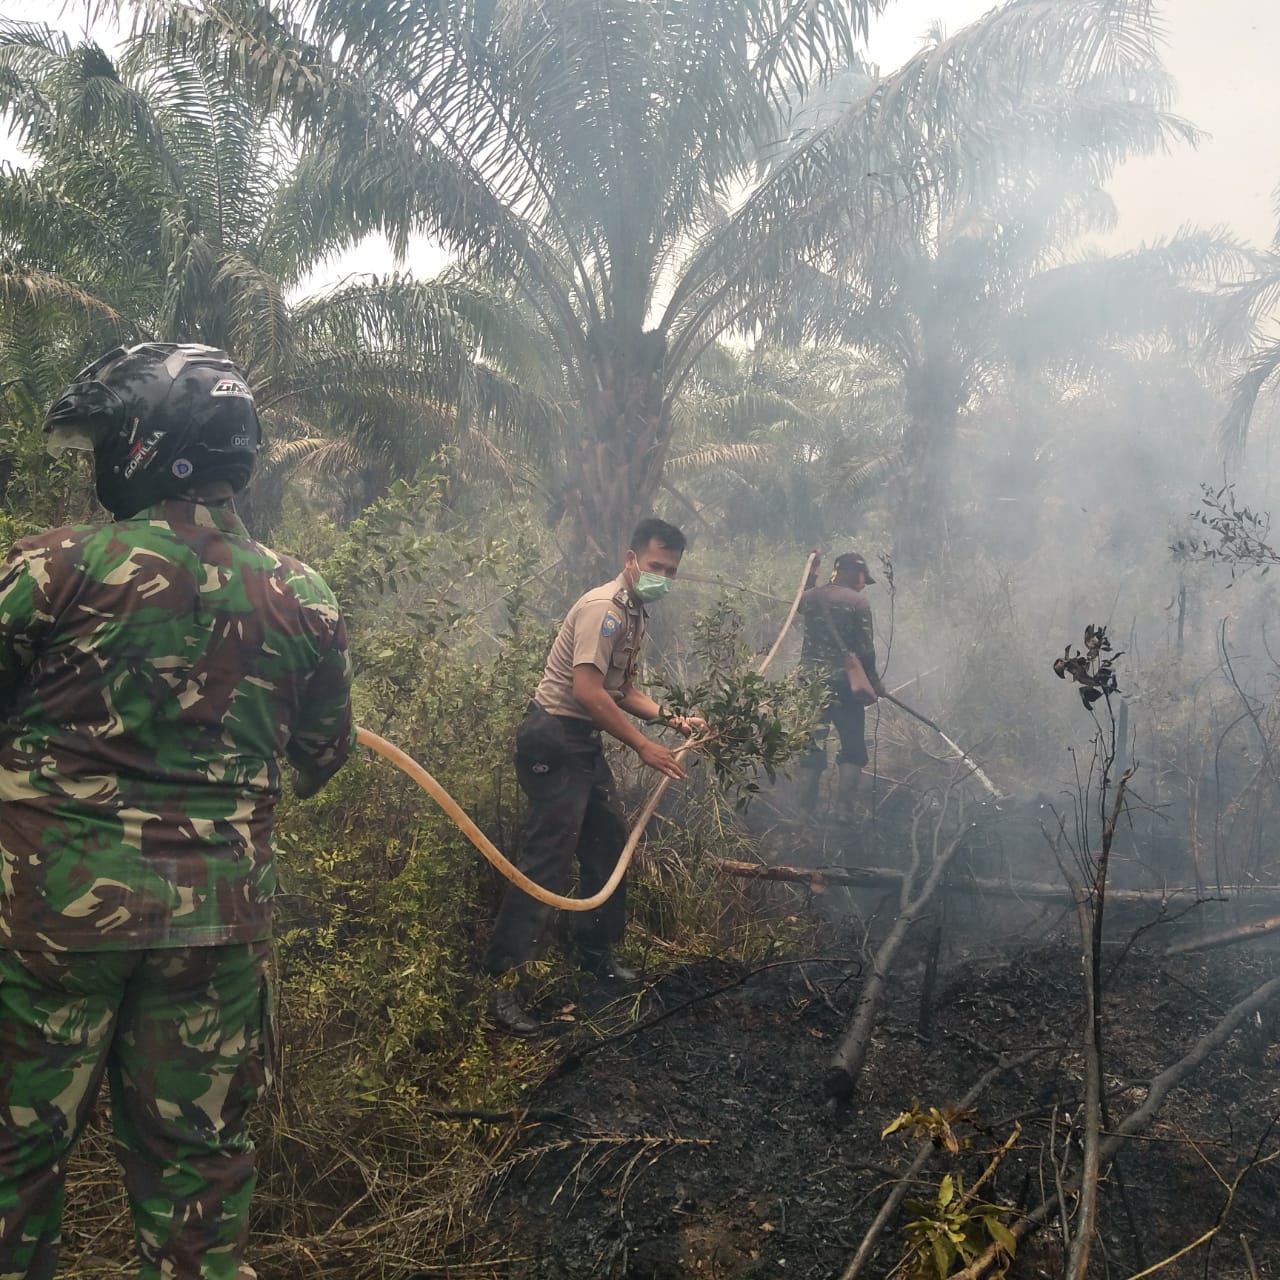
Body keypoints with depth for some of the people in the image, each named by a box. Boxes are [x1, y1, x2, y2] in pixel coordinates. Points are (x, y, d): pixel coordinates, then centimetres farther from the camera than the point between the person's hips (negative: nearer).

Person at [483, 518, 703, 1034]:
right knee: (548, 858, -13)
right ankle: (503, 985, -9)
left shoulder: (634, 616, 15)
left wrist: (672, 718, 9)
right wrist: (644, 746, -21)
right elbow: (587, 690, -25)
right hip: (554, 742, -10)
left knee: (610, 842, 16)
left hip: (583, 742, 10)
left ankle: (593, 949, 33)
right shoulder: (603, 608, -17)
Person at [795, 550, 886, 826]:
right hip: (843, 682, -5)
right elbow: (865, 648, -10)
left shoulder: (811, 596, 6)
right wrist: (873, 680, 3)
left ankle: (806, 811, 9)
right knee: (853, 747, 5)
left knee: (811, 745, 10)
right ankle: (845, 809, -5)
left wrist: (811, 573, 35)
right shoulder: (857, 601, -8)